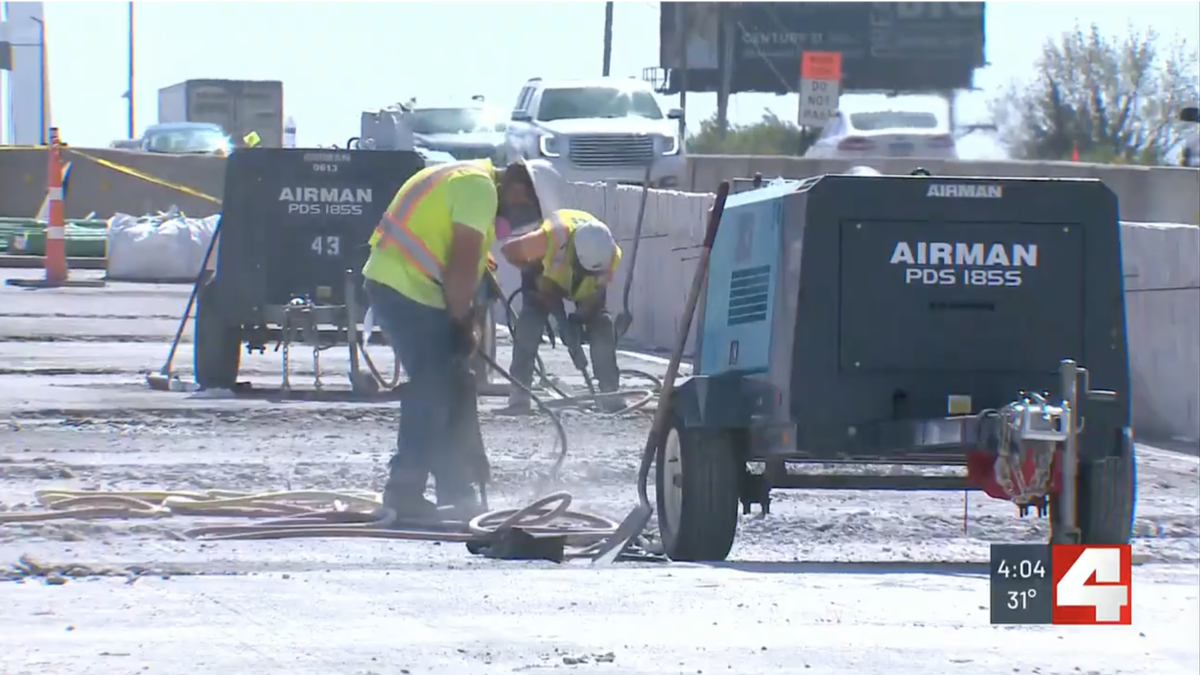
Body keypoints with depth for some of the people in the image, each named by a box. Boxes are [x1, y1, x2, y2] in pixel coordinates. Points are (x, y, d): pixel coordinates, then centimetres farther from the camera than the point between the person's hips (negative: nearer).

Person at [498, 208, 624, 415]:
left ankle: (610, 394, -2)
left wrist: (579, 318, -30)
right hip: (545, 274, -2)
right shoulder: (553, 238, -45)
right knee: (529, 324, -19)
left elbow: (598, 292, -19)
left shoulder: (610, 255, -34)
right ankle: (519, 396, -18)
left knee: (601, 326, -11)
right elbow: (509, 250, -31)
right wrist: (534, 272, -28)